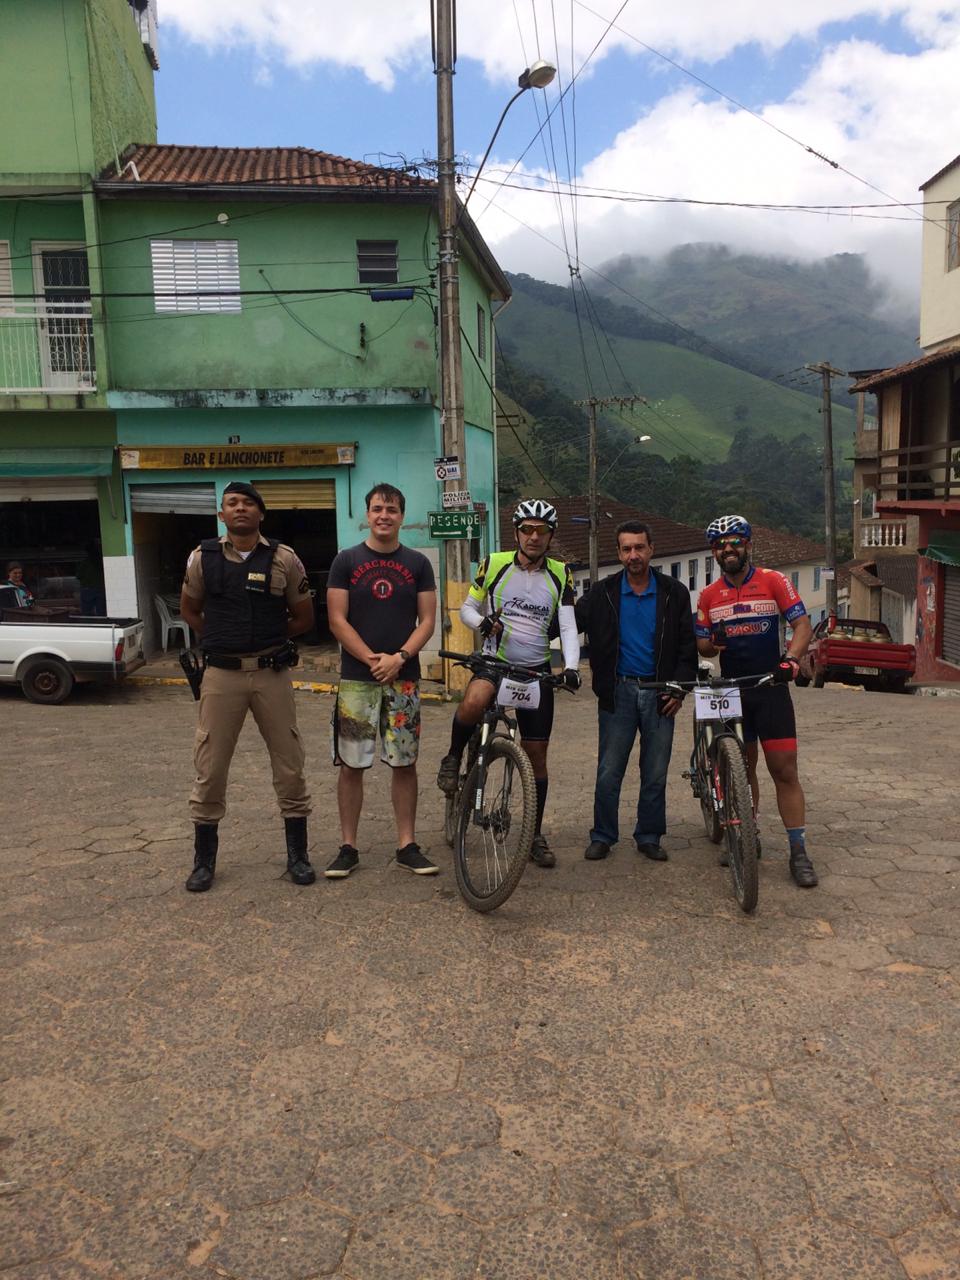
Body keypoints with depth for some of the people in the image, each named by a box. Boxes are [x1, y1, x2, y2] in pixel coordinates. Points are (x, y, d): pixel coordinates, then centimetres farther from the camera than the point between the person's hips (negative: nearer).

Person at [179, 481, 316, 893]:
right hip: (222, 675, 1)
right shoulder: (202, 558, 4)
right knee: (210, 768, 5)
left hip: (271, 673, 0)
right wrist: (220, 640, 10)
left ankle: (297, 854, 21)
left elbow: (304, 617, 9)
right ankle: (204, 859, 21)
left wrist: (268, 639, 5)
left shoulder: (283, 558, 0)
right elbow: (189, 610, 18)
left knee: (289, 765, 5)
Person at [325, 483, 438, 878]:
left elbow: (427, 620, 3)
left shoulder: (417, 563, 7)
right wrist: (372, 659, -11)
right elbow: (337, 620, -2)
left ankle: (407, 846, 15)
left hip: (403, 678, 1)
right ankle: (348, 847, 13)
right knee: (351, 764, 2)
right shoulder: (346, 561, 4)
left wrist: (399, 658, -11)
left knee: (405, 763, 5)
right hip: (356, 679, -1)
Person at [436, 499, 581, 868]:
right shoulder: (495, 564, 0)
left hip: (536, 671, 2)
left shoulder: (560, 574, 3)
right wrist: (481, 622, -17)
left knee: (537, 755, 6)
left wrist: (571, 666, -19)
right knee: (474, 702, -37)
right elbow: (467, 607, 7)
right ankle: (453, 758, -6)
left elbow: (568, 627, -2)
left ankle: (536, 835, 21)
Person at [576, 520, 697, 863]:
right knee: (609, 772, 2)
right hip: (618, 691, -1)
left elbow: (687, 646, 6)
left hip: (659, 693, 1)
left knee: (655, 774, 8)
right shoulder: (603, 593, 1)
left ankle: (649, 837, 22)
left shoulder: (674, 593, 3)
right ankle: (602, 837, 16)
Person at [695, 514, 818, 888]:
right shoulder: (709, 596, 6)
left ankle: (798, 852, 2)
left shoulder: (774, 581, -2)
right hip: (731, 691, 3)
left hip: (771, 688, -3)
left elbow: (802, 624, -8)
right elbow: (702, 645, 9)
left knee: (785, 771, -5)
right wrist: (712, 644, -15)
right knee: (742, 769, 12)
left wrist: (791, 657, -26)